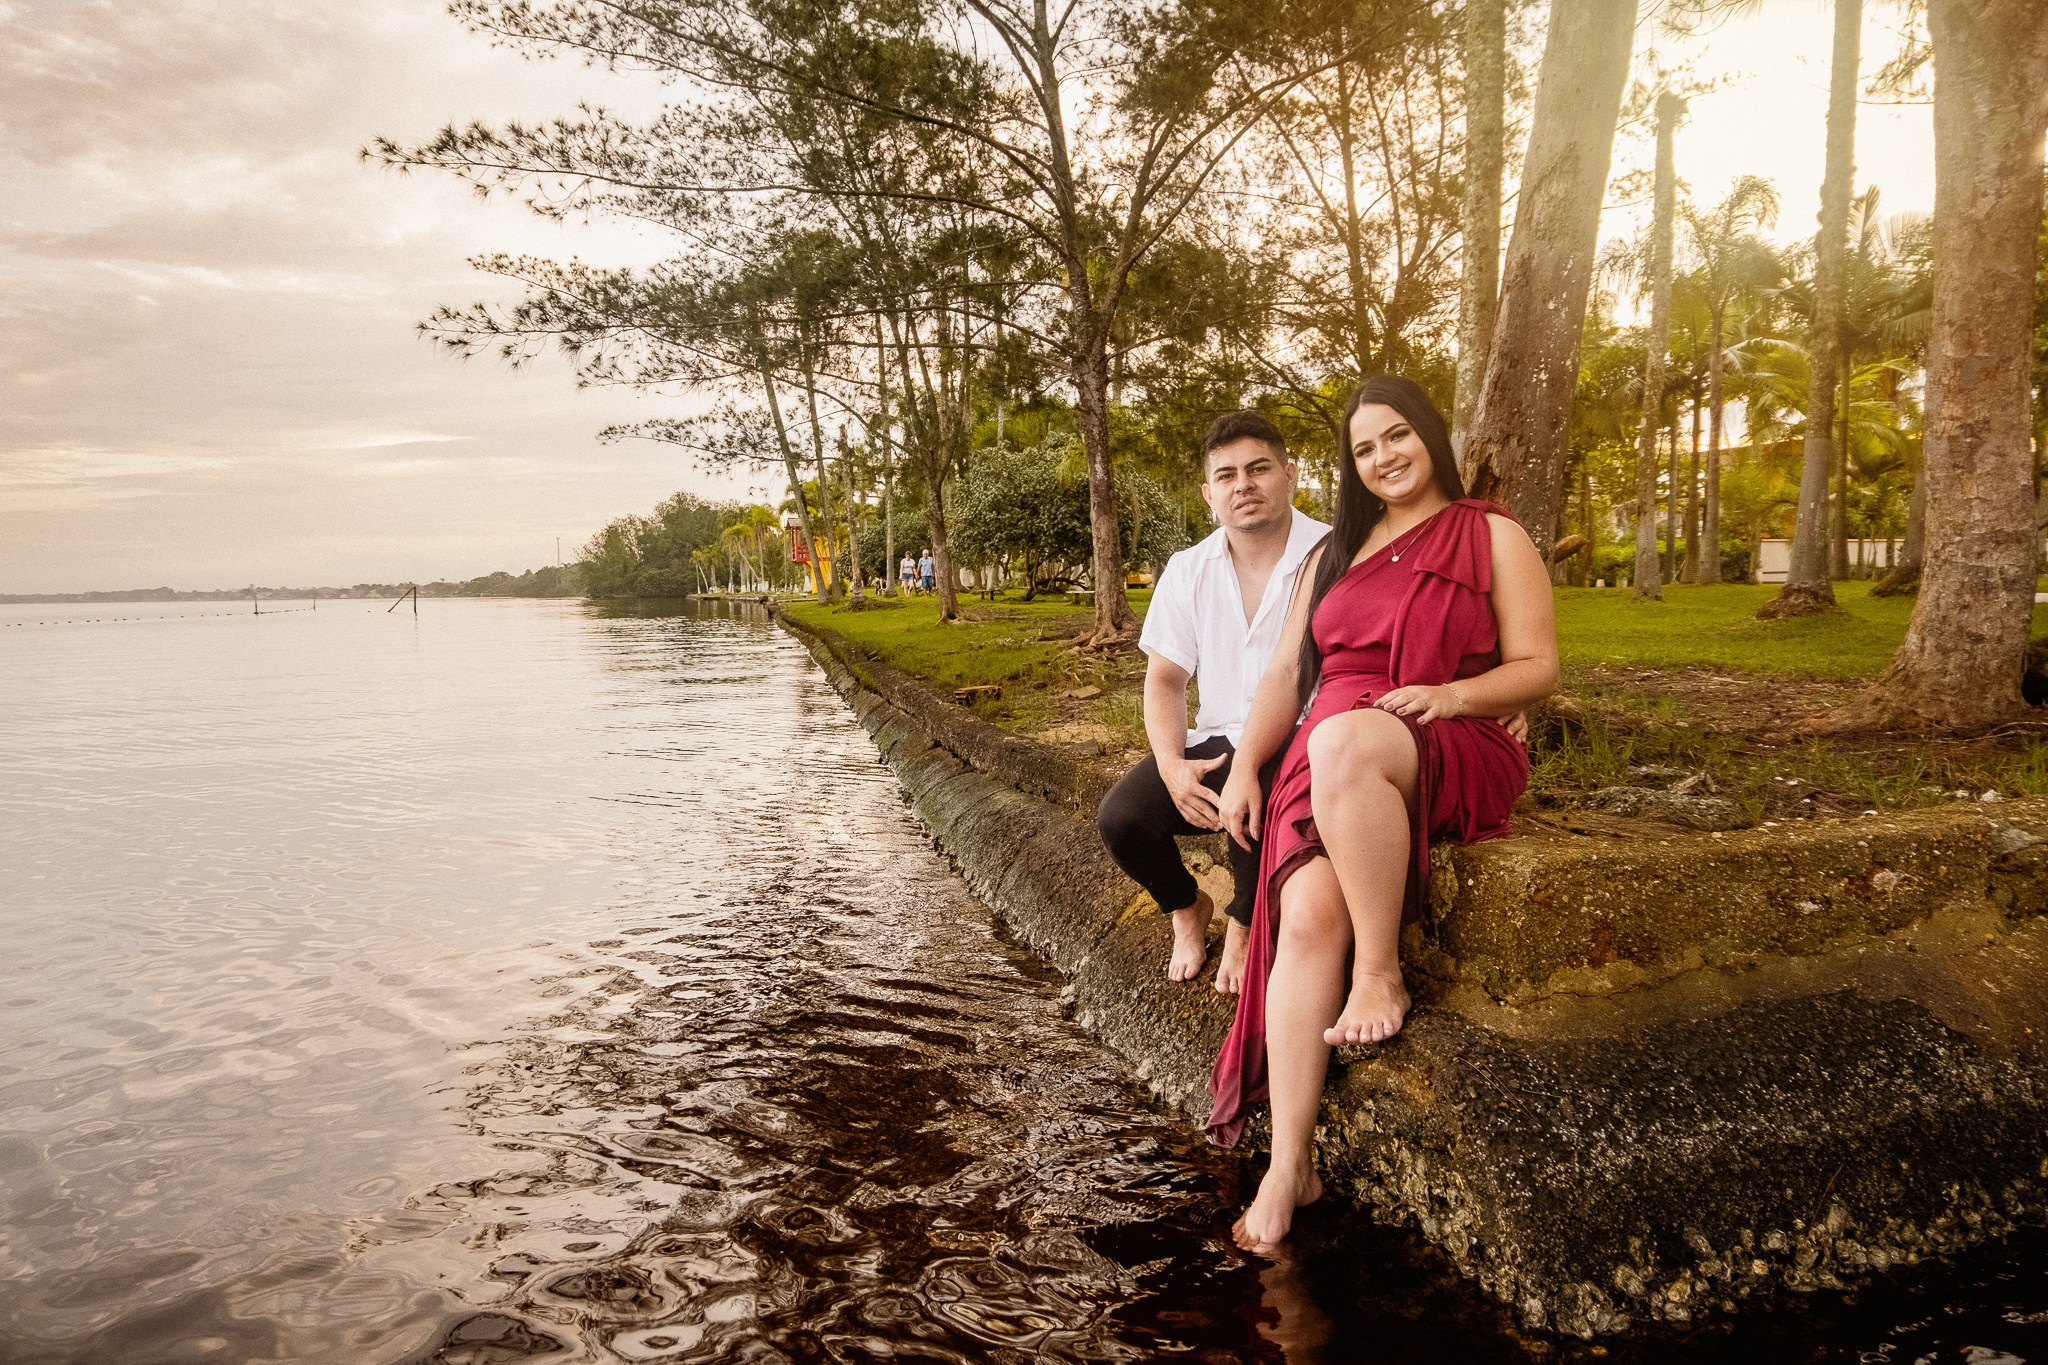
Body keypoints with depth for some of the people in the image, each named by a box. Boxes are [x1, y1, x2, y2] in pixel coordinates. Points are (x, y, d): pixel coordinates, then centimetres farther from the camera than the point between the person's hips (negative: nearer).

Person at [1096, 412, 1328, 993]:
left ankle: (1243, 926, -4)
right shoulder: (1188, 571, 6)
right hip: (1218, 742, 4)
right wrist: (1173, 766, -10)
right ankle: (1187, 907, 15)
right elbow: (1164, 681, 7)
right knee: (1120, 816, -18)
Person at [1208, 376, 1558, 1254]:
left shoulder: (1492, 538, 10)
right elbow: (1286, 671, 18)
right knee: (1308, 915, -25)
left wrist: (1452, 694, -17)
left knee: (1347, 738, -40)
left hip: (1452, 759, -3)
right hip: (1328, 765, 4)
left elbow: (1538, 667, 3)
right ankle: (1289, 1166, -19)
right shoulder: (1335, 553, 23)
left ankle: (1382, 972, -25)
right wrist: (1243, 769, 6)